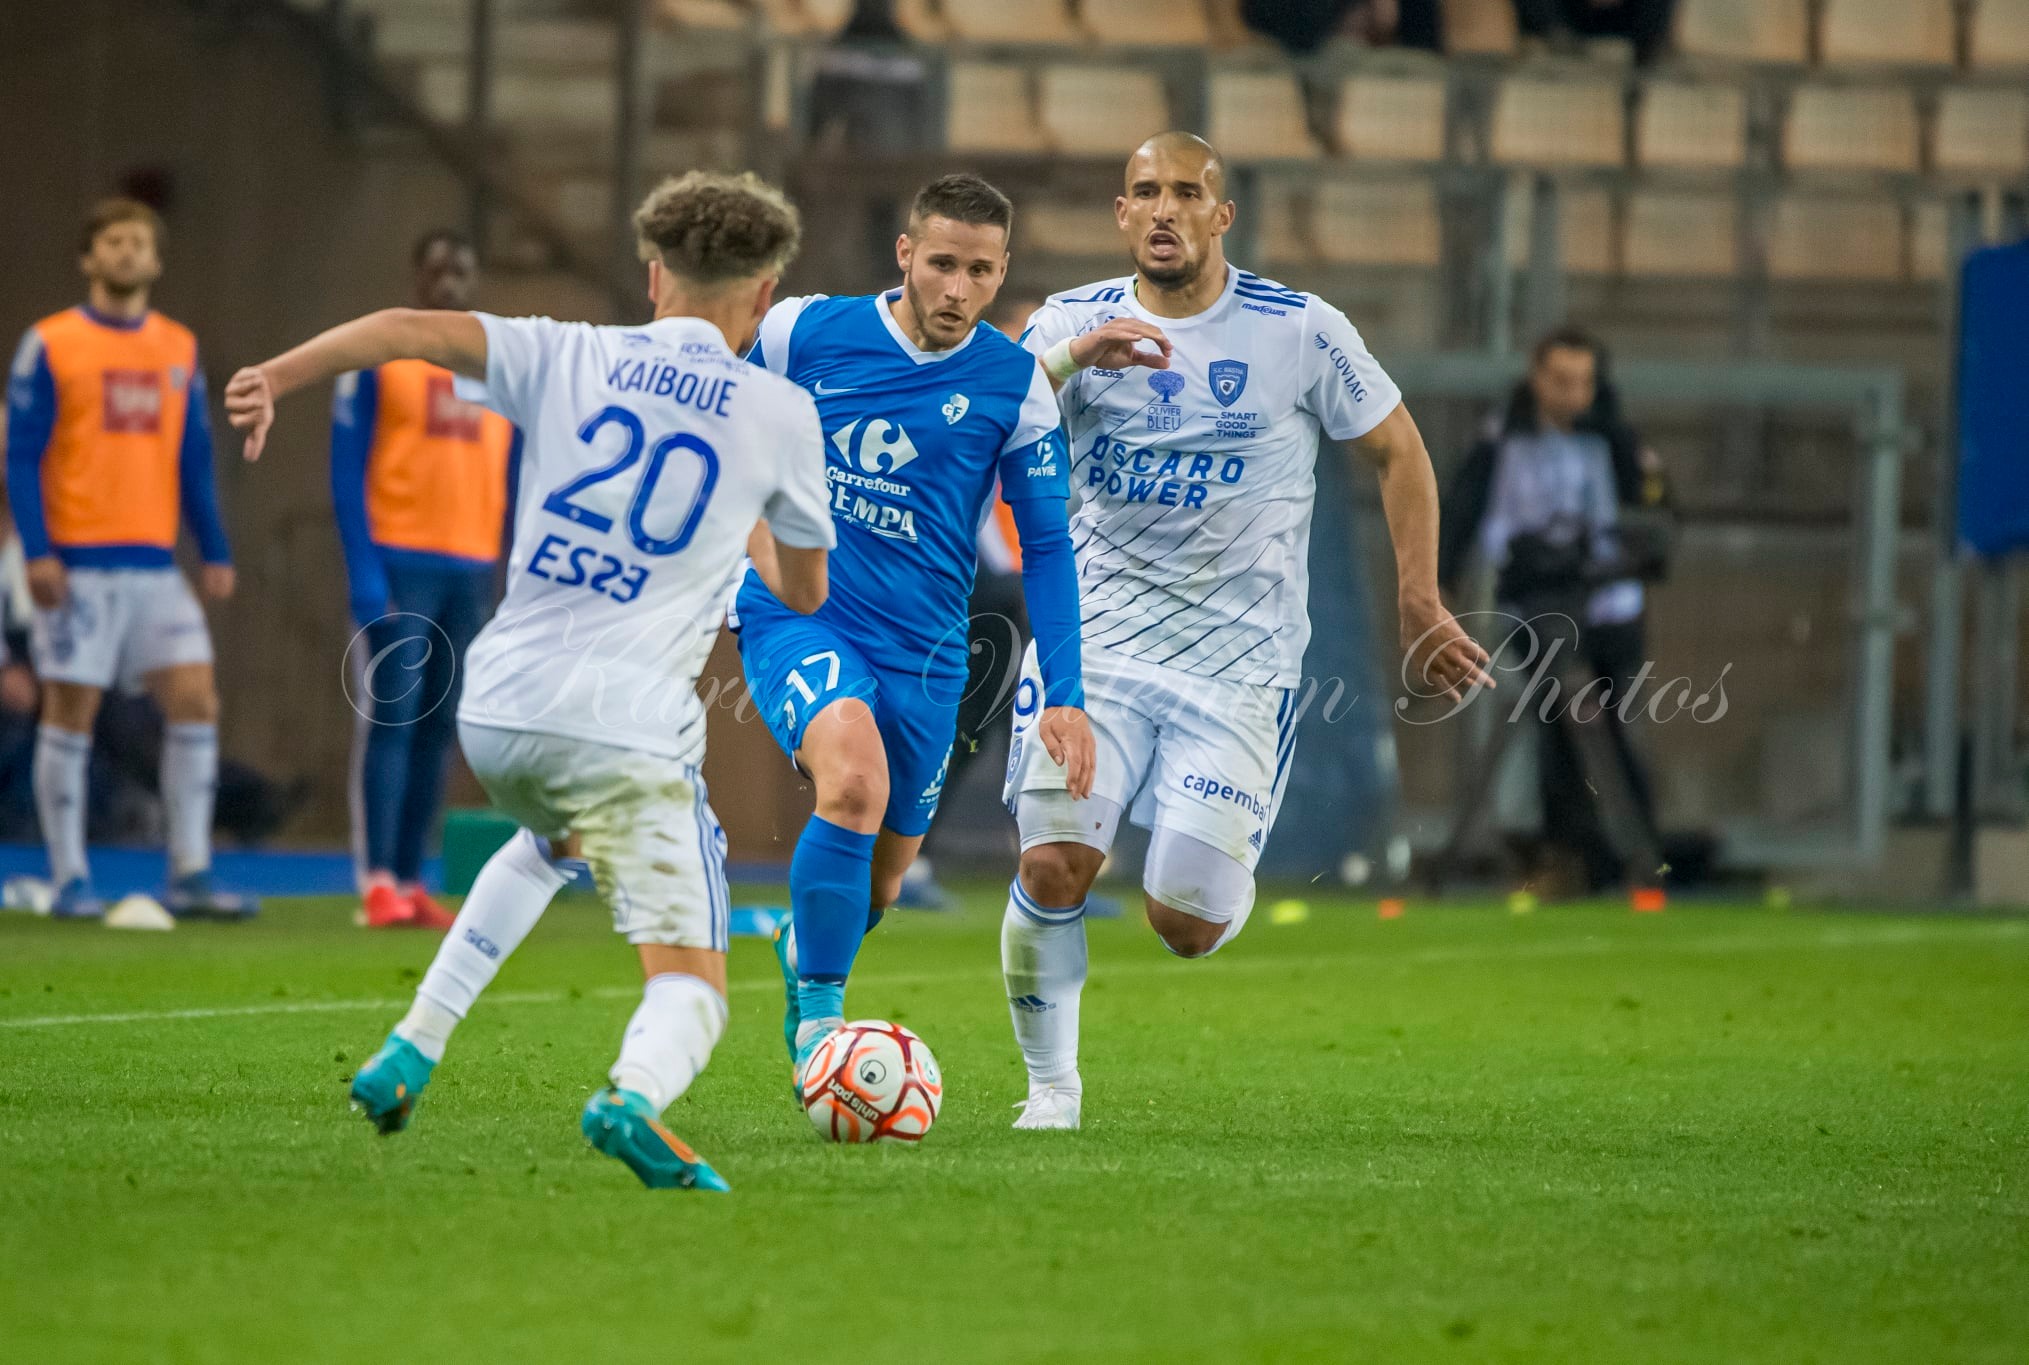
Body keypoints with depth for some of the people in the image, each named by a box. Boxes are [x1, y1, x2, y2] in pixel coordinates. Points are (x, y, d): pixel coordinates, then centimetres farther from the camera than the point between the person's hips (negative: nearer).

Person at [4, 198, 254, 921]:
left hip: (155, 564, 4)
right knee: (70, 711, -2)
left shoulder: (180, 349, 12)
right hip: (77, 563, -4)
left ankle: (189, 874, -1)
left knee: (196, 700, -5)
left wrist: (215, 553, 10)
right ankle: (70, 880, 5)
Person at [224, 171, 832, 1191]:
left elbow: (411, 329, -8)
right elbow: (805, 591, 18)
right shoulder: (780, 414, 4)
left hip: (497, 712, 4)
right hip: (628, 726, -4)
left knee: (555, 837, 38)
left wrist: (278, 377, -10)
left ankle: (411, 1052, 30)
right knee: (691, 987, -4)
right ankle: (637, 1096, -39)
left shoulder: (571, 359, 7)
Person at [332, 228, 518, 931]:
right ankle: (378, 882, -12)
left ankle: (411, 882, 10)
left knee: (438, 728, 5)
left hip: (471, 571, 5)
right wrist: (364, 570, -13)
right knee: (390, 717, -10)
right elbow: (347, 471, -4)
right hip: (398, 562, -5)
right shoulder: (376, 357, 0)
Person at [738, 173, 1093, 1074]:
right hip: (794, 615, -3)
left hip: (922, 648, 3)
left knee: (881, 876, 11)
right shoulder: (803, 332, -6)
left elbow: (1045, 546, 4)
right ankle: (819, 1011, -18)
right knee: (855, 776, -31)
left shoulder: (1015, 384, -3)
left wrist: (1065, 697, -1)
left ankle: (806, 952, 47)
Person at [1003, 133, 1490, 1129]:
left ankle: (1222, 878, 31)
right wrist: (1069, 361, -24)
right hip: (1097, 640, 1)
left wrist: (1420, 603, 6)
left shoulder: (1300, 332, -1)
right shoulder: (1073, 322, 3)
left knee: (1185, 927, -8)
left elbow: (1396, 449, 9)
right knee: (1054, 866, -19)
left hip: (1238, 663, -1)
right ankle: (1051, 1085, 4)